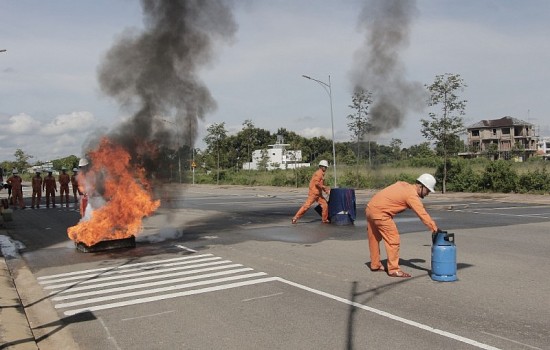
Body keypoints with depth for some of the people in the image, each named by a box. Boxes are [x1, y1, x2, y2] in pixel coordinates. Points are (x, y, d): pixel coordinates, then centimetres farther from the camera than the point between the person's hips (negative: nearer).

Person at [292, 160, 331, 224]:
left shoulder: (321, 174, 19)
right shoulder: (319, 173, -11)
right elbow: (316, 183, -22)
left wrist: (325, 190, 12)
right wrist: (325, 187, -17)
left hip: (318, 194, 9)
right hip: (313, 193, -9)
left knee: (325, 205, 5)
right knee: (306, 205, -11)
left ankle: (325, 219, 14)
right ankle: (295, 218, -7)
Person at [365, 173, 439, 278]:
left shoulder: (403, 184, 12)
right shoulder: (412, 195, -13)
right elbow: (423, 214, -18)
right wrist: (436, 230, -18)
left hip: (370, 207, 10)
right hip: (380, 212, -10)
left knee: (374, 238, 19)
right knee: (393, 239, -5)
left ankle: (375, 265, 32)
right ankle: (394, 269, -1)